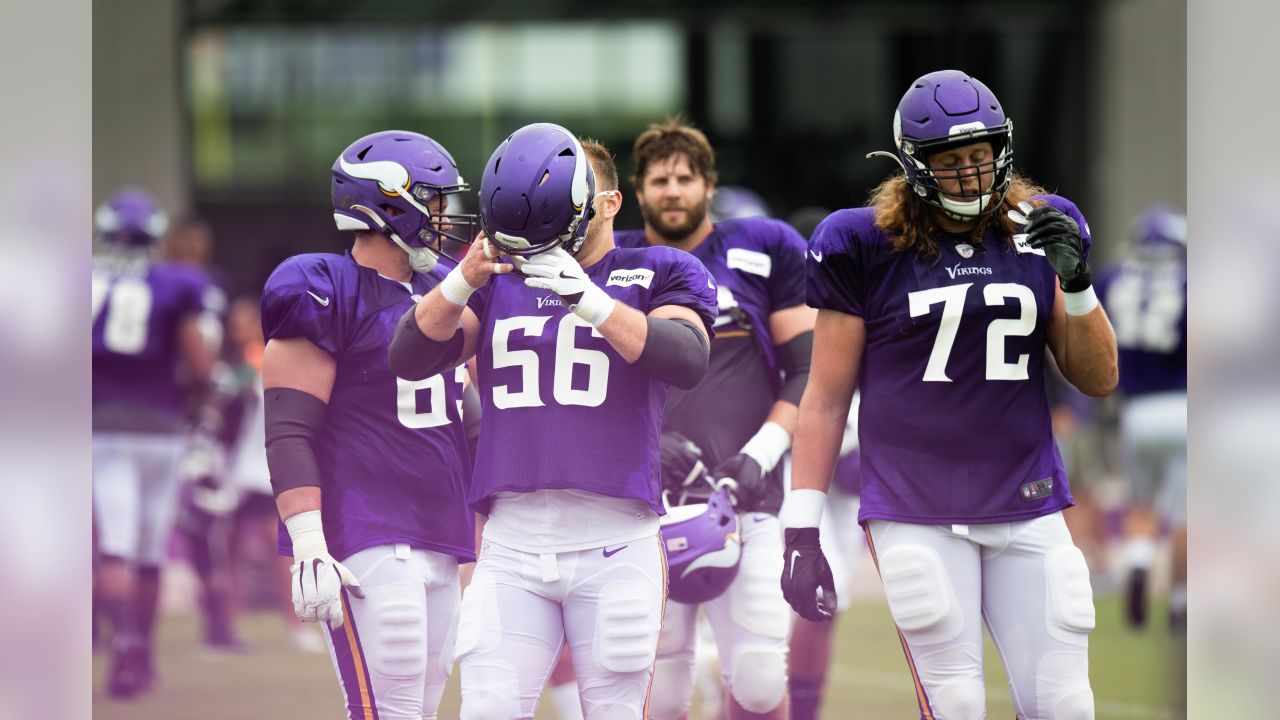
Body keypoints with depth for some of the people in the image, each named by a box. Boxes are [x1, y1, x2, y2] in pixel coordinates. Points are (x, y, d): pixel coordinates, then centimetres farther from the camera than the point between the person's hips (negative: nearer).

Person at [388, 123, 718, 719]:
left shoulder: (656, 275, 6)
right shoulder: (498, 282, 14)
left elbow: (686, 361, -13)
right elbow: (409, 359, 3)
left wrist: (588, 297, -24)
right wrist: (464, 281, -14)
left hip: (615, 545, -2)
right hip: (511, 545, 2)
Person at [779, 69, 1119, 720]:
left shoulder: (1039, 232, 8)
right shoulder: (868, 246, -2)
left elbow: (1098, 379, 9)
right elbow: (826, 399, 3)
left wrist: (1076, 283, -7)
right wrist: (800, 529, -1)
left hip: (1026, 506, 3)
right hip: (916, 512, -3)